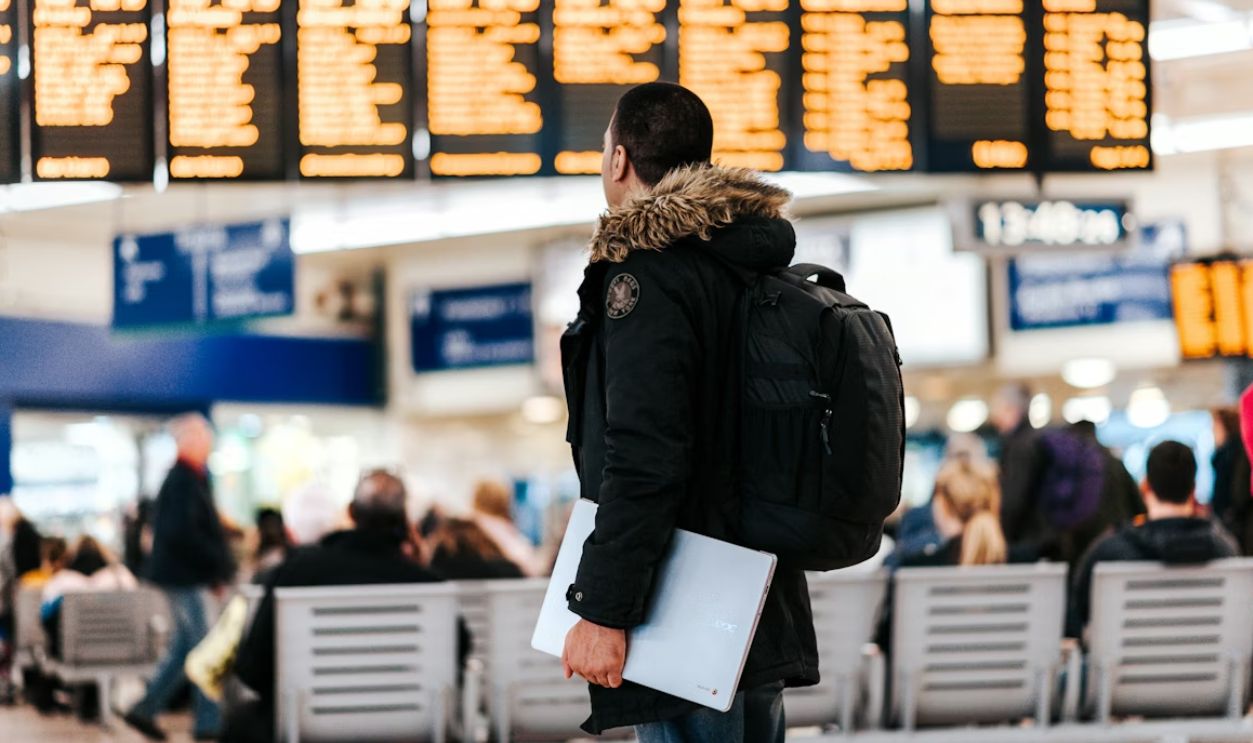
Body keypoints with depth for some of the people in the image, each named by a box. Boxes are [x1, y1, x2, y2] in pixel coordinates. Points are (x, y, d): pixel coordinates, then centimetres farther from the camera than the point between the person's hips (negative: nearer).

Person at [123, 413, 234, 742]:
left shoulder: (187, 477, 14)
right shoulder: (184, 480, -17)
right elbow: (181, 533, -25)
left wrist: (218, 567, 15)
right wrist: (220, 565, -19)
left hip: (182, 575, 10)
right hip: (184, 577, -10)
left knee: (183, 646, 15)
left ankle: (145, 708, 18)